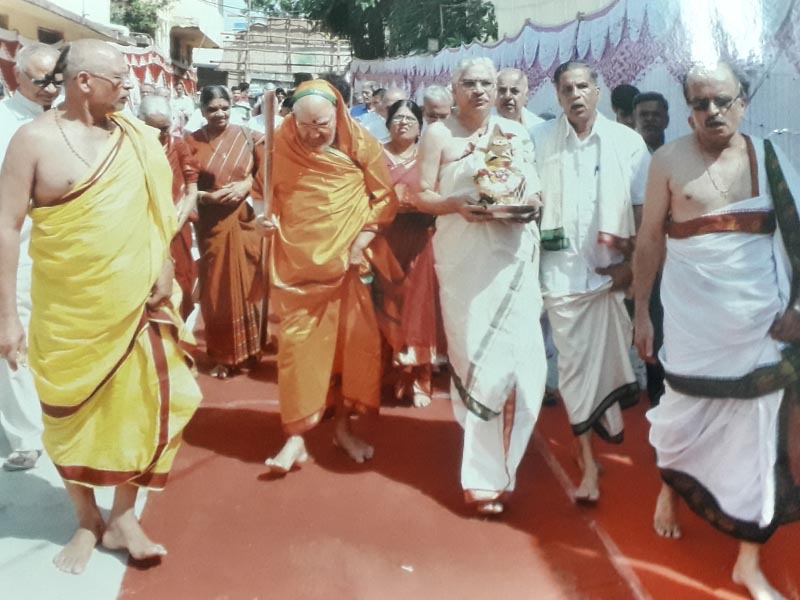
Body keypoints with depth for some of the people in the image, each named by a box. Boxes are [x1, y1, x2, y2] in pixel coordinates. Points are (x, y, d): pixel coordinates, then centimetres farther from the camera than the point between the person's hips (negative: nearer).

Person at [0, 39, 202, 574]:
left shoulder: (137, 139, 2)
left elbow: (159, 206, 12)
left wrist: (164, 268, 3)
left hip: (133, 304, 3)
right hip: (68, 311, -3)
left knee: (143, 405, 6)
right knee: (73, 414, 10)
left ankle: (123, 518, 25)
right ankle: (87, 520, 30)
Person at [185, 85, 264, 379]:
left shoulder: (246, 136, 1)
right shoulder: (192, 142, -3)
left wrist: (247, 185, -12)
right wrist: (209, 196, -18)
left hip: (246, 219, 1)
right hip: (213, 223, -1)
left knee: (248, 283, 7)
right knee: (218, 287, 5)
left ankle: (249, 349, 26)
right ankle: (222, 355, 17)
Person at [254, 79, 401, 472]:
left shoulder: (360, 144, -6)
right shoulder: (280, 146, -5)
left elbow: (386, 196, 0)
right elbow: (264, 192, 9)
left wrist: (363, 239, -10)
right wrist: (268, 217, -11)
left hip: (349, 261, 1)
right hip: (298, 261, -1)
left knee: (356, 341, 5)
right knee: (297, 342, -3)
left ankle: (343, 426, 23)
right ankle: (296, 435, 7)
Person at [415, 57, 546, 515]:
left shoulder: (517, 133, 14)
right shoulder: (440, 134, 4)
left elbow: (535, 188, 17)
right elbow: (423, 196, 1)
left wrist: (530, 203, -5)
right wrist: (457, 205, -18)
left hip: (514, 259, 3)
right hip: (465, 260, -3)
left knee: (523, 361, -3)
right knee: (477, 360, -1)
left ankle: (497, 459, 19)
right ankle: (485, 473, 11)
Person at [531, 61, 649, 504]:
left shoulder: (627, 142, 0)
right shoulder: (540, 140, 1)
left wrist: (632, 265, -6)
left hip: (613, 268, 0)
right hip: (562, 268, 0)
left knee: (610, 355, 8)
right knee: (573, 362, 3)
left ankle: (608, 419, 38)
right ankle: (587, 461, 13)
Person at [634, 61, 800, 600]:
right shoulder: (670, 161, -1)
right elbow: (649, 240, 1)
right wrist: (640, 311, 2)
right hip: (694, 318, -1)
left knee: (756, 430, 5)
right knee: (686, 413, 12)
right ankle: (668, 488, 46)